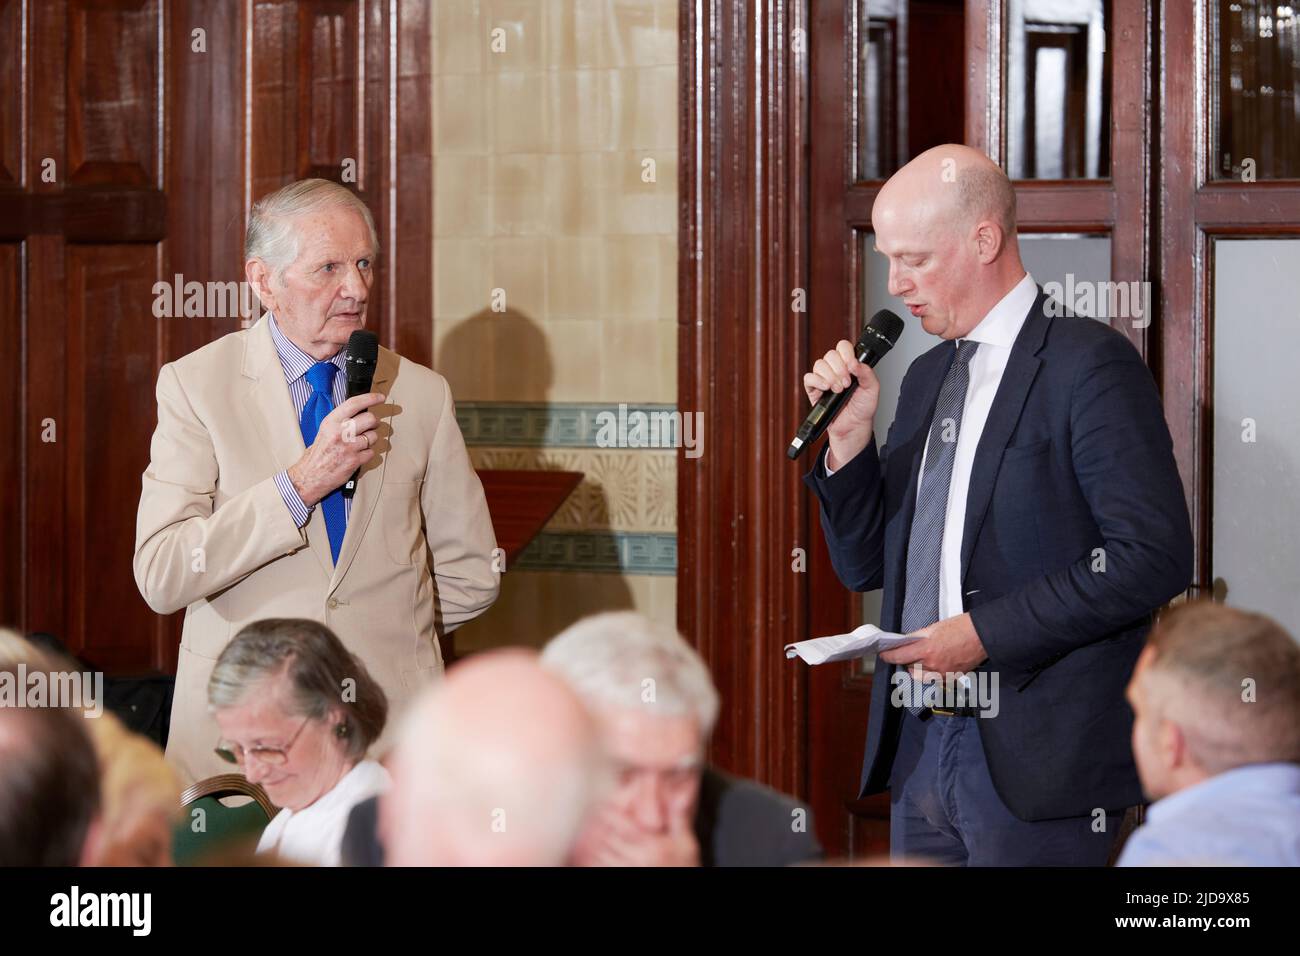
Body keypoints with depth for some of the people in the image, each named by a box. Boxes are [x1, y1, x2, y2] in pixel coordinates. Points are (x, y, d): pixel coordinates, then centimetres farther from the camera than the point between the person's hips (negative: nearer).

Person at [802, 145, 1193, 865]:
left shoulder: (1088, 364, -9)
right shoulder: (925, 377, 16)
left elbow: (1153, 555, -17)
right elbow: (866, 567, 19)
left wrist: (988, 631, -17)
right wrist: (850, 436, 3)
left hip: (1036, 751, -7)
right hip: (918, 747, 7)